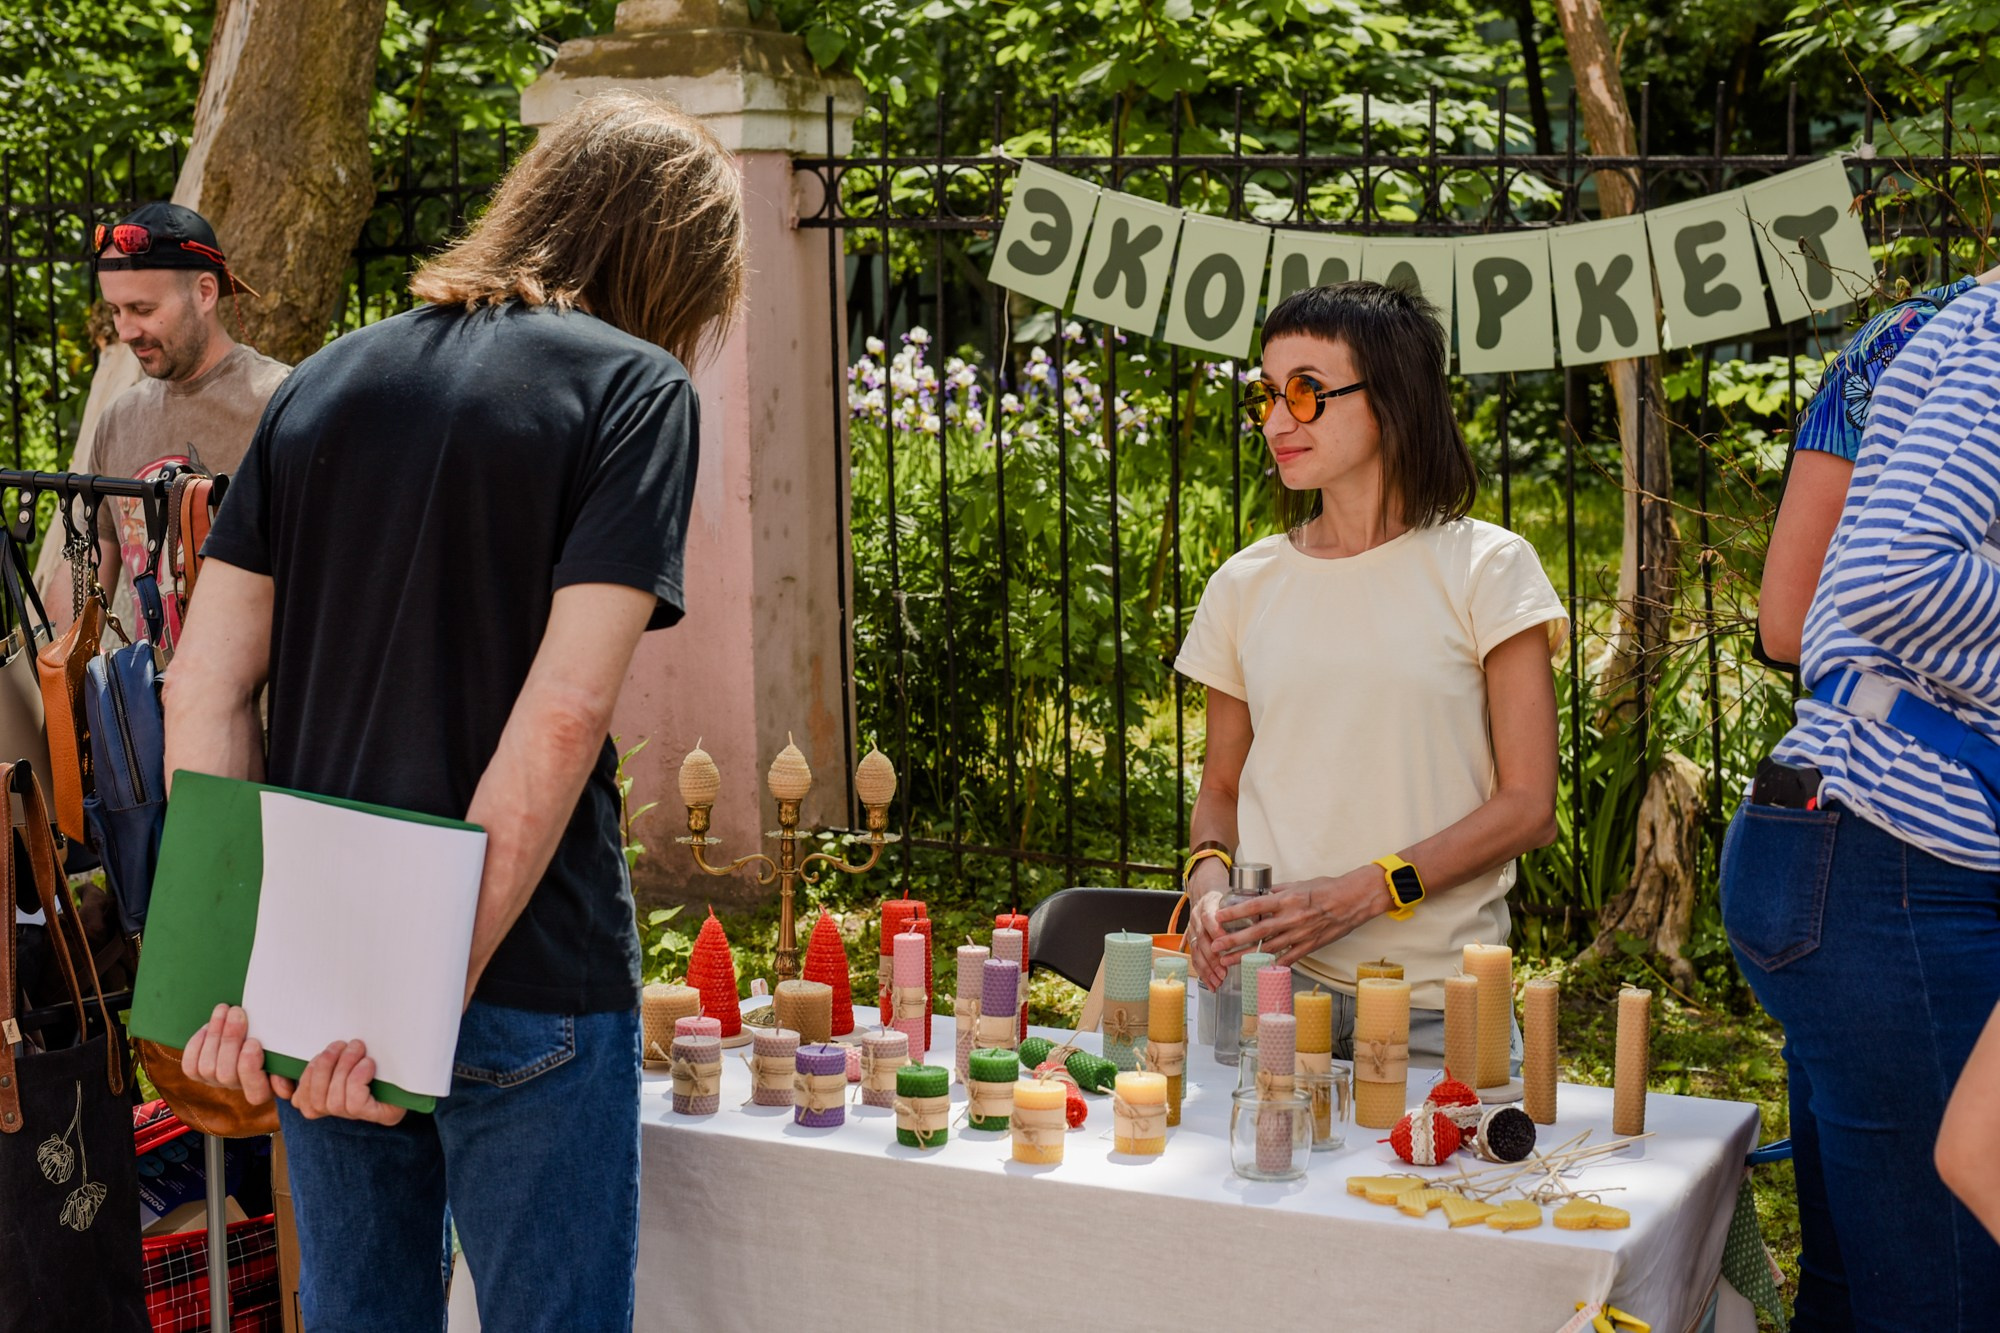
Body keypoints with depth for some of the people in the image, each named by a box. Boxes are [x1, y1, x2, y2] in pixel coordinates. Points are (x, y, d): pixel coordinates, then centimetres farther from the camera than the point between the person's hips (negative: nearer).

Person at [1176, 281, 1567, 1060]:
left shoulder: (1485, 570, 0)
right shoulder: (1245, 586, 10)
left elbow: (1528, 807, -4)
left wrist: (1360, 893, -15)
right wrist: (1209, 882, -5)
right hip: (1260, 979, 2)